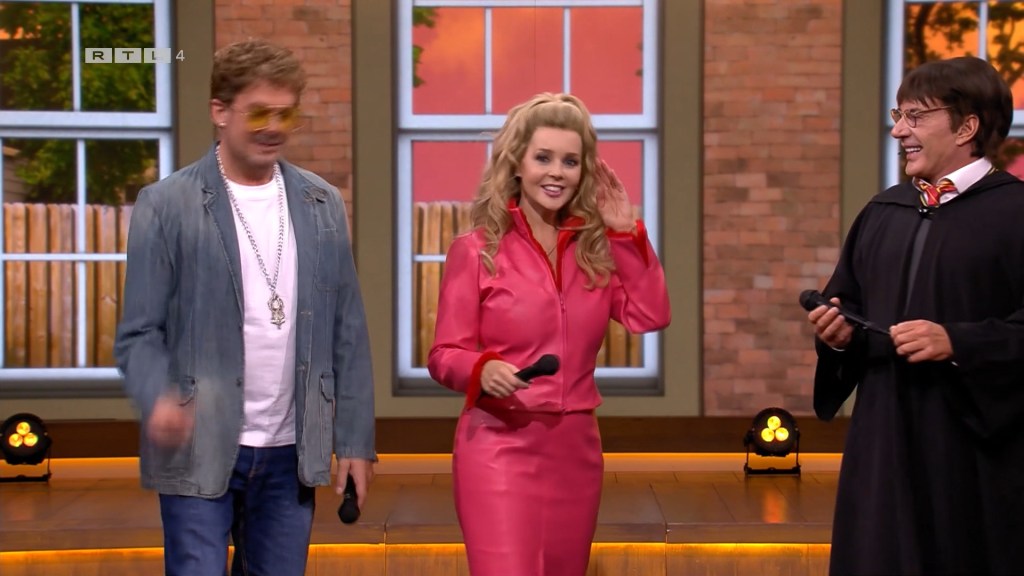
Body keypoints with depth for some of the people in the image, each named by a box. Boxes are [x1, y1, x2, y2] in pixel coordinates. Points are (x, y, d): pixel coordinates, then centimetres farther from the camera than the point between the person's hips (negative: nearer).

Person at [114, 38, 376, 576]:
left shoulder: (322, 204, 8)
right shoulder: (166, 205, -3)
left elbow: (348, 334, 9)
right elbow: (139, 333, -5)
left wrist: (355, 440, 5)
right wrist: (158, 399, -25)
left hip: (290, 455, 4)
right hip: (199, 453, -3)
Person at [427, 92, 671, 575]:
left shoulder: (595, 248, 9)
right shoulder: (476, 249, -5)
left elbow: (651, 315, -3)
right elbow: (444, 355, -5)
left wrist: (626, 233, -3)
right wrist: (482, 370, -26)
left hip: (576, 447, 5)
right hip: (500, 445, -5)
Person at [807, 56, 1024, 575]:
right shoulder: (882, 212, 12)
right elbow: (846, 301, 19)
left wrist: (959, 343, -23)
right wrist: (839, 330, -1)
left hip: (976, 447, -6)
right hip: (885, 440, 6)